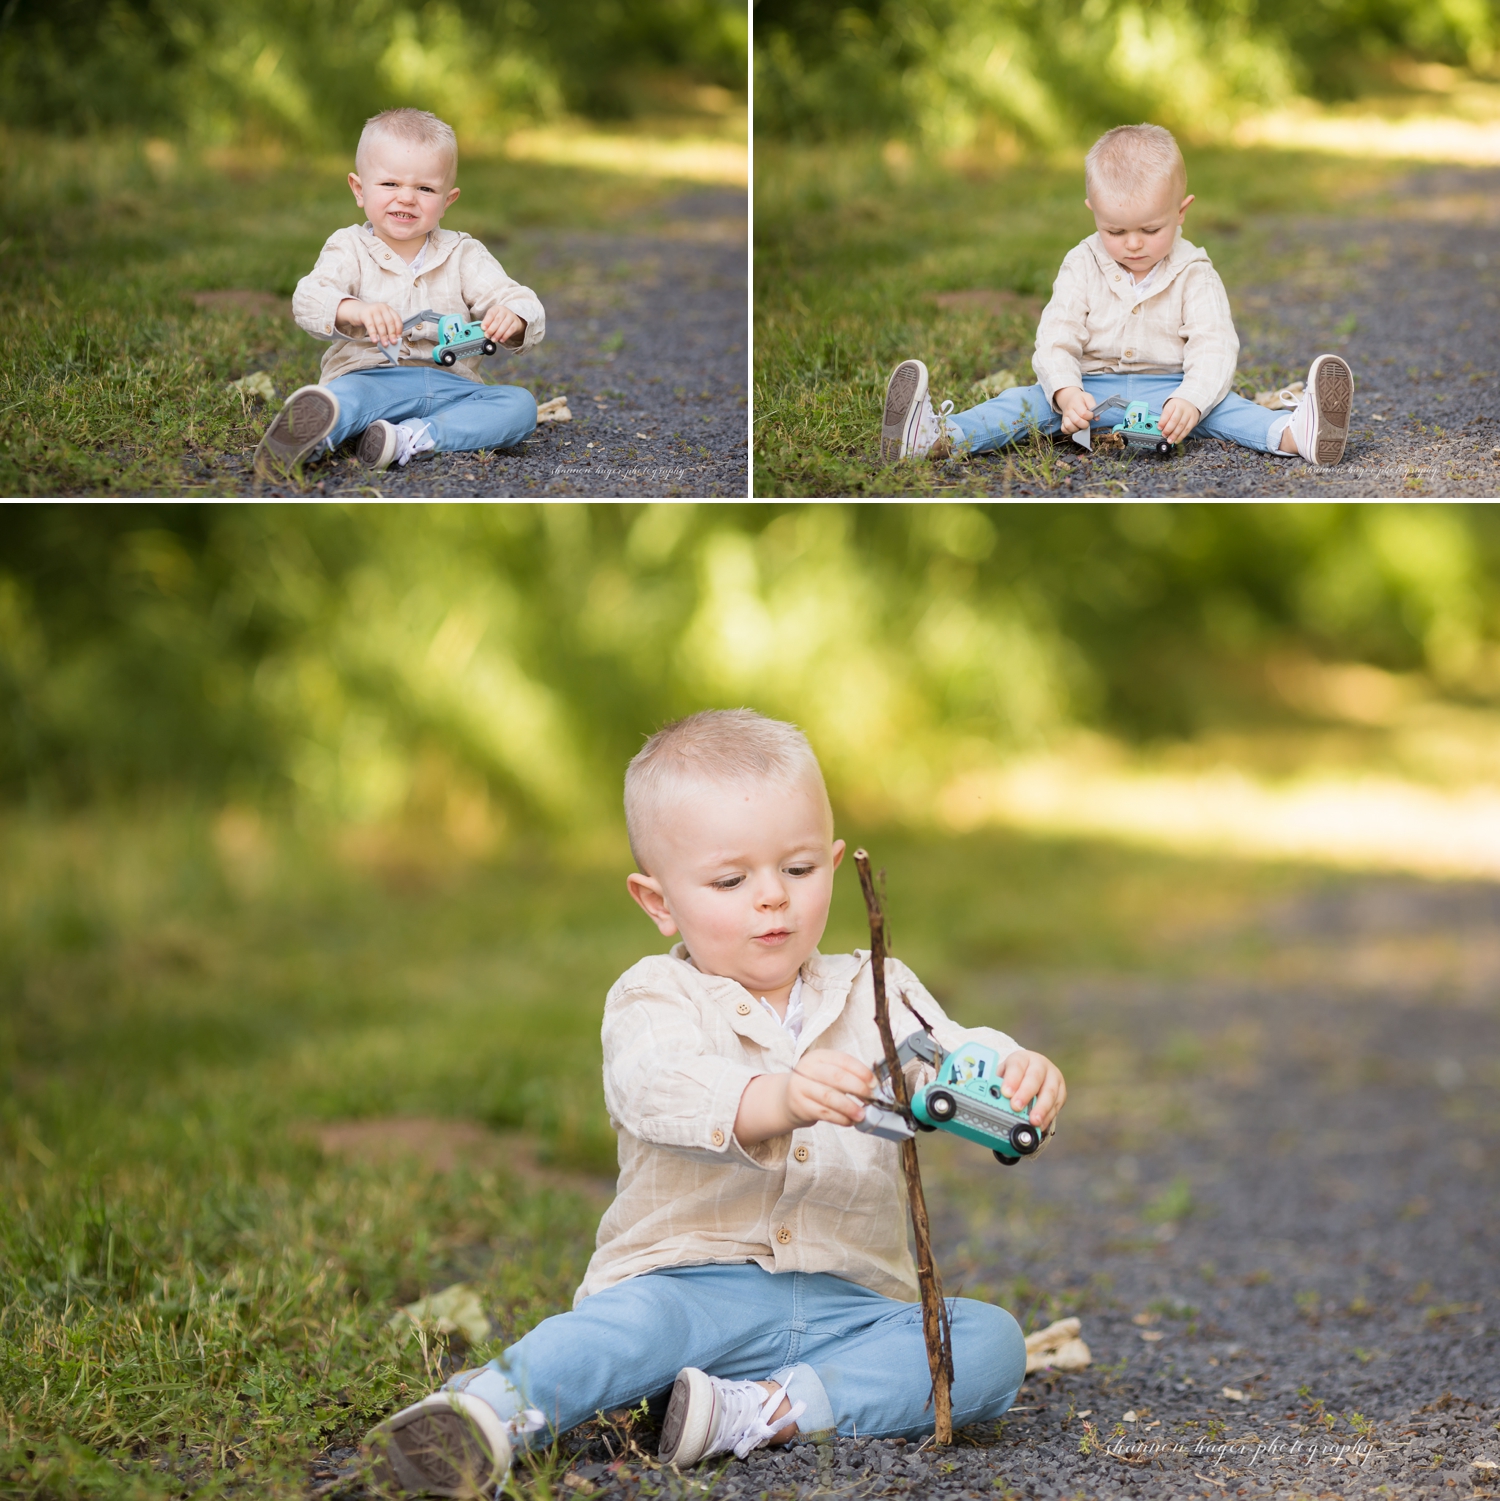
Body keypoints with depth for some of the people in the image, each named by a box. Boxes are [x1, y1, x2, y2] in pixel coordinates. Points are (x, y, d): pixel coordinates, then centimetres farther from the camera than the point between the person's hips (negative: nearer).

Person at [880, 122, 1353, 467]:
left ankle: (1294, 433, -57)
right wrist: (1066, 393, -30)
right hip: (1091, 389, 1)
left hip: (1168, 387, -1)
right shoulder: (1082, 267, 0)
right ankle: (936, 436, -46)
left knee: (1217, 404, -29)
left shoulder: (1193, 274, -4)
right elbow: (1055, 341, -7)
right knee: (1028, 401, -23)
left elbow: (1214, 348, -13)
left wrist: (1190, 401, -35)